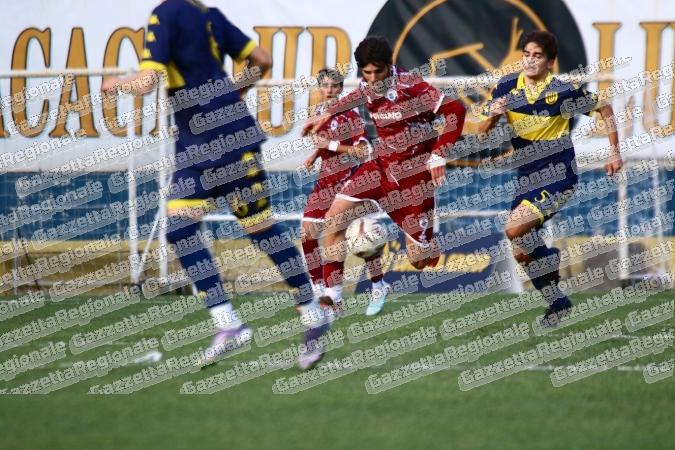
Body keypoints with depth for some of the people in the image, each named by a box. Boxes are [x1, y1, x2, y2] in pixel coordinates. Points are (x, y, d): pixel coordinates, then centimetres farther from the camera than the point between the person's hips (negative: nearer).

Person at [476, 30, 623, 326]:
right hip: (528, 180, 6)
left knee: (515, 230, -25)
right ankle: (557, 303, 23)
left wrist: (614, 152, -2)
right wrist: (492, 117, -21)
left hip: (558, 177, -6)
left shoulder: (562, 91, -14)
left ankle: (552, 260, 1)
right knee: (522, 254, 7)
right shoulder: (507, 88, -2)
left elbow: (604, 109, 0)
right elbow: (482, 132, 1)